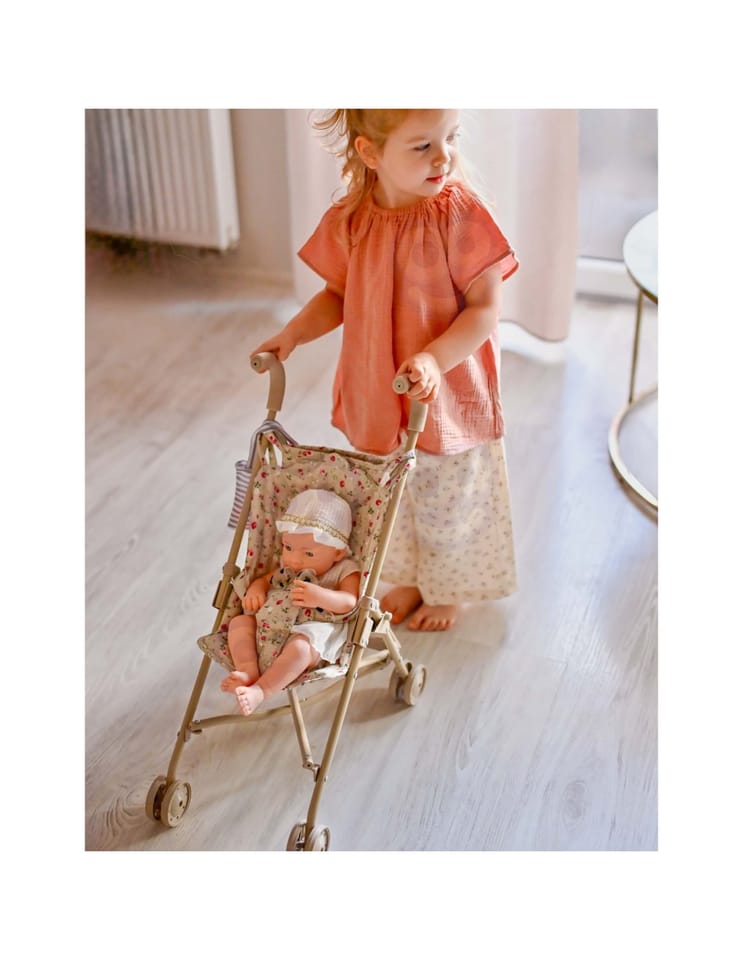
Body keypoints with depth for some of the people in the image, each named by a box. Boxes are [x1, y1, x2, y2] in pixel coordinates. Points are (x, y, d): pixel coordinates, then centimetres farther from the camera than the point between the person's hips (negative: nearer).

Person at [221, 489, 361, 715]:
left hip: (313, 631, -7)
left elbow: (349, 602, -15)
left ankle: (260, 690, -44)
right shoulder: (288, 567, 20)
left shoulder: (345, 571, 0)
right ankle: (248, 670, -32)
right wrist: (256, 589, 6)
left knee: (300, 647, -39)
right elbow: (266, 579, 32)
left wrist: (319, 596, -33)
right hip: (269, 627, 7)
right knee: (239, 621, -12)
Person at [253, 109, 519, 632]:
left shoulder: (460, 213, -22)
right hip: (377, 396, 4)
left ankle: (446, 589, 43)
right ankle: (405, 580, 48)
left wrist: (435, 359, -33)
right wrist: (295, 332, -9)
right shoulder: (350, 222, -9)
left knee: (447, 499, 16)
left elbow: (486, 308, -19)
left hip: (448, 393, -4)